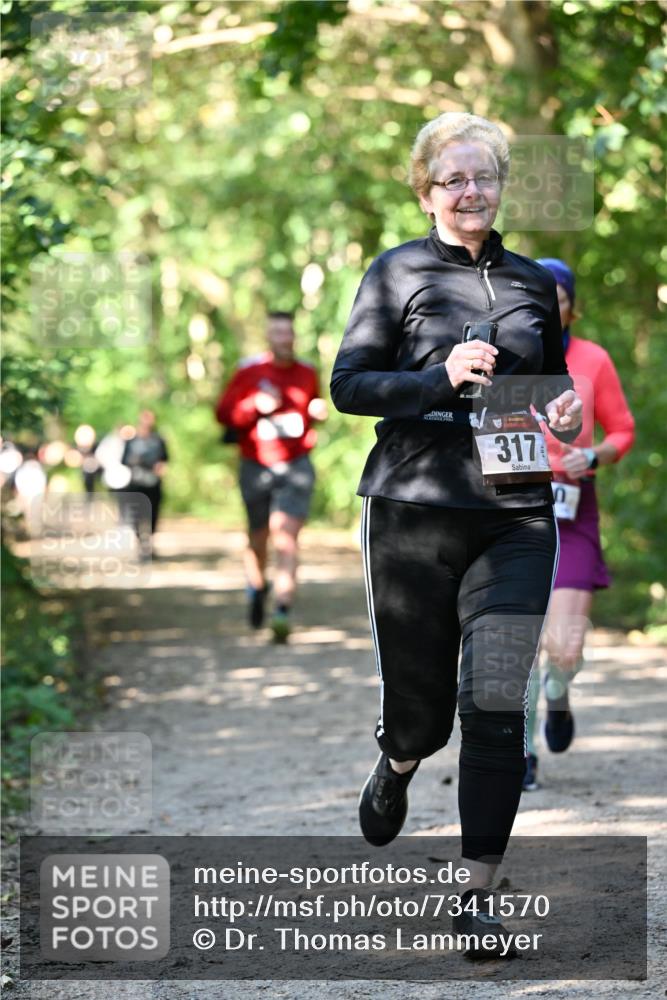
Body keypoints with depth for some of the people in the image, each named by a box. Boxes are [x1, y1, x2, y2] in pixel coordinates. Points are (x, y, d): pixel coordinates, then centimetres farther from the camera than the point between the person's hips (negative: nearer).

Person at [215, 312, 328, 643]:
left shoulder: (307, 374, 8)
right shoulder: (250, 372, -1)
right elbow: (223, 412, -3)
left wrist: (318, 413, 1)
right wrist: (255, 405, -19)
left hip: (296, 466, 0)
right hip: (256, 467, 0)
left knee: (287, 537, -16)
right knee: (258, 538, 13)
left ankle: (283, 611, -23)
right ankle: (256, 587, 44)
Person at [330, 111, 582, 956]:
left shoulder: (534, 282, 13)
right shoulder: (397, 273, 3)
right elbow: (347, 385, -2)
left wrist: (565, 412, 2)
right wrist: (440, 381, -17)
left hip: (515, 515, 2)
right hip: (413, 508, -2)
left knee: (498, 704, -10)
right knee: (420, 702, 6)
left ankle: (478, 889, 2)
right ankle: (396, 767, 45)